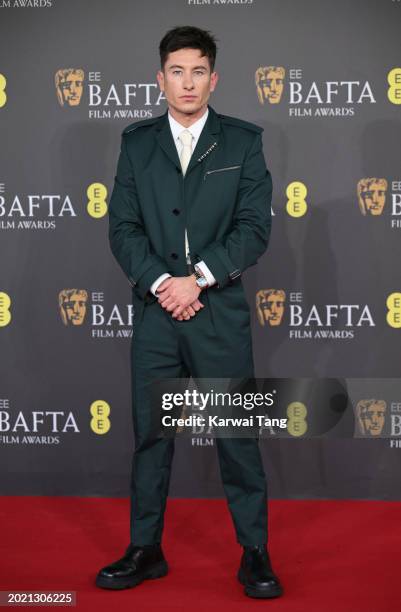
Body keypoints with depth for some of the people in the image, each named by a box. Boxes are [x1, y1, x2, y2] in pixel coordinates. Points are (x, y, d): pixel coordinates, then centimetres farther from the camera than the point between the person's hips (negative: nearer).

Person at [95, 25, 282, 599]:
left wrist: (197, 278, -14)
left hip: (221, 313, -2)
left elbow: (255, 226, -5)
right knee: (150, 434, 10)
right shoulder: (137, 141, 8)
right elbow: (122, 226, 2)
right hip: (156, 312, 2)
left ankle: (255, 552, 17)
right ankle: (145, 550, 23)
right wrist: (161, 282, -12)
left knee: (238, 435, 4)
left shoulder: (244, 140, 2)